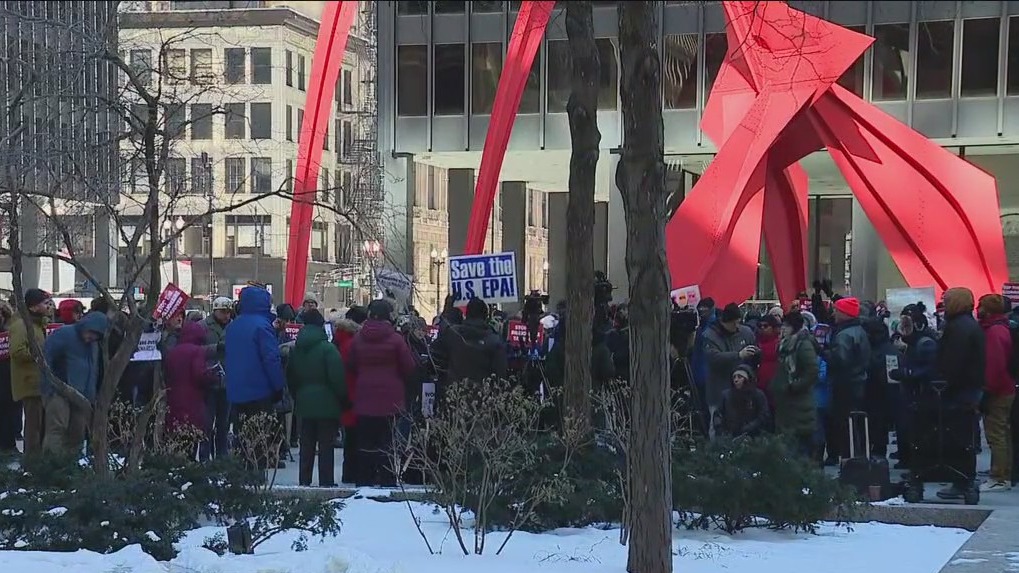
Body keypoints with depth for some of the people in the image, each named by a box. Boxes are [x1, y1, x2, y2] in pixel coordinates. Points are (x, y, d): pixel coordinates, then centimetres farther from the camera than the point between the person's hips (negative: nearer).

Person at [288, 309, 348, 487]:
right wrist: (344, 400, -6)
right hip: (327, 404, -5)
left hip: (304, 404, 5)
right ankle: (326, 481, -1)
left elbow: (290, 378, 12)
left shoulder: (296, 349, 7)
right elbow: (337, 378, -16)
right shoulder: (327, 348, -13)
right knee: (326, 445, -1)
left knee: (306, 445, 12)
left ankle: (304, 480, 13)